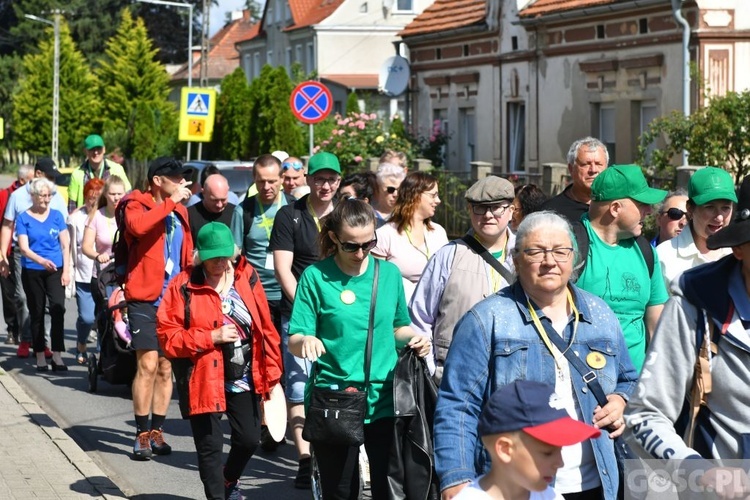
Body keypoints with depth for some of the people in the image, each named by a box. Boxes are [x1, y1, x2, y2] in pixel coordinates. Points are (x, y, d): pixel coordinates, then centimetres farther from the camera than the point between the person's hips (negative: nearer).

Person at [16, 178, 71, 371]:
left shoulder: (57, 216, 5)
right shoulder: (23, 218, -1)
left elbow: (65, 245, 7)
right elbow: (24, 248, -10)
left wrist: (66, 271, -1)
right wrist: (41, 261, -27)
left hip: (55, 270, 1)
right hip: (32, 272, -1)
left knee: (58, 308, -15)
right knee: (37, 313, 7)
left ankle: (57, 355, -14)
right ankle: (40, 357, 15)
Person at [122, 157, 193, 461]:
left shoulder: (179, 211, 15)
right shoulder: (137, 206, -4)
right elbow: (138, 226, -30)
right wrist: (170, 202, -23)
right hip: (145, 299, -6)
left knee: (166, 368, 8)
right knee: (148, 365, -11)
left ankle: (157, 432, 16)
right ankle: (142, 435, -6)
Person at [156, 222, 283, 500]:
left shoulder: (247, 277, 0)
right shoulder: (184, 285, -10)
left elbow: (265, 328, 4)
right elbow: (167, 336, -11)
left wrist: (271, 373, 2)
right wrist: (211, 337, -19)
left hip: (246, 379, 3)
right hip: (205, 380, -3)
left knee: (249, 438, 9)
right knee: (210, 446, 3)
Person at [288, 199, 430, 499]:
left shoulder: (389, 273, 5)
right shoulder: (316, 277, -4)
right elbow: (294, 343, -5)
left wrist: (413, 338, -5)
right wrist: (307, 341, -28)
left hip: (384, 402, 2)